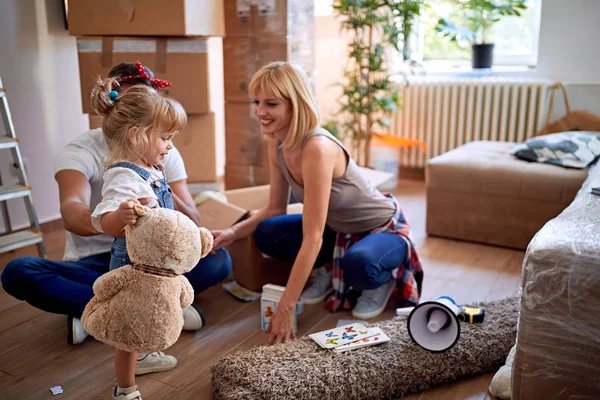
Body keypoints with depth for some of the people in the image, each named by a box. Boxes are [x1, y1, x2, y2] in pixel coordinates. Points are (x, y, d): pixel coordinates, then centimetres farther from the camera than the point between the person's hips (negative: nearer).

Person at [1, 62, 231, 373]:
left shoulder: (164, 153, -4)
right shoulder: (80, 151, -13)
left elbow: (193, 225, -11)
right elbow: (71, 213, -34)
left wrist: (165, 195, -33)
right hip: (93, 264, -2)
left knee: (217, 259, -24)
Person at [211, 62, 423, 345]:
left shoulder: (318, 148, -36)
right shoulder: (277, 144, -10)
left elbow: (312, 239, -36)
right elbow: (275, 209, 1)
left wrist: (285, 308, -35)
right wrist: (234, 232, -17)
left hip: (382, 229, -7)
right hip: (338, 228, 7)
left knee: (358, 264, -39)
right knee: (265, 234, -13)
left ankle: (382, 281, -1)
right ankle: (329, 270, 13)